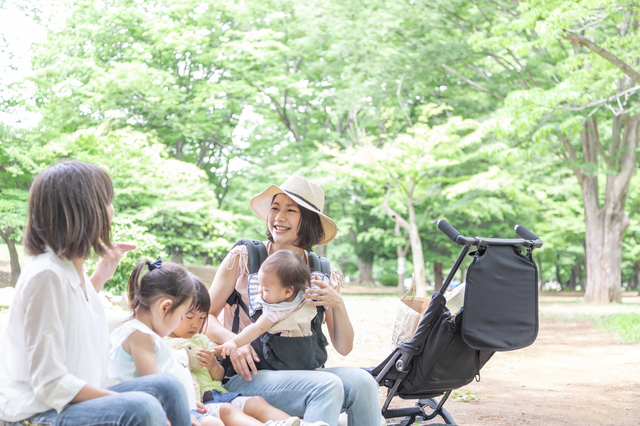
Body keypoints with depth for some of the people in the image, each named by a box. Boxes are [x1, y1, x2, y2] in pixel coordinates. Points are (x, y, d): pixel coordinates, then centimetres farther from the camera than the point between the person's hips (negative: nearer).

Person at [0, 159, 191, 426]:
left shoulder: (73, 270, 7)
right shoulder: (46, 275, -21)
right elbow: (50, 383, -24)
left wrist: (100, 277, 25)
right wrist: (132, 404, -23)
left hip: (75, 400, 10)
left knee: (166, 387, 4)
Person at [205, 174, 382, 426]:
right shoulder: (242, 258, 2)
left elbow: (343, 348, 8)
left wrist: (337, 305, -10)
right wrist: (232, 341, -19)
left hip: (298, 374, 4)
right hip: (246, 375, -3)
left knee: (362, 382, -26)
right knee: (327, 386, -31)